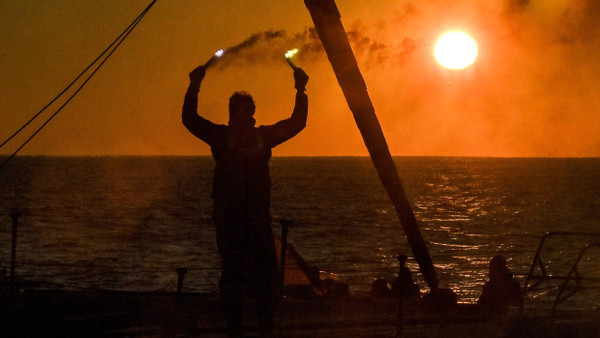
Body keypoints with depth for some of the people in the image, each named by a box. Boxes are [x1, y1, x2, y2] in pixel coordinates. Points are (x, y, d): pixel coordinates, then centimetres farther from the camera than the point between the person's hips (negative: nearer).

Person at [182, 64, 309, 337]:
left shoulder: (263, 136, 12)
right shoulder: (221, 136, 5)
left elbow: (297, 122, 18)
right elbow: (190, 120, -3)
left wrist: (301, 91, 10)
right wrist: (194, 88, -14)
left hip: (258, 213, 3)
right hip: (228, 214, -3)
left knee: (265, 272, 0)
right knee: (232, 271, -1)